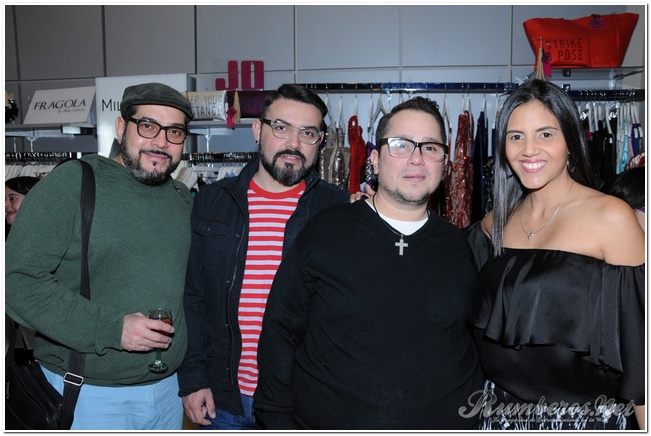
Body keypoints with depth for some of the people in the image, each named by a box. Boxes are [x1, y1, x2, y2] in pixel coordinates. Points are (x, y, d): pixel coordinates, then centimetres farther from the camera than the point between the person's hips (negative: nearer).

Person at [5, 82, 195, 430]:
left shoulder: (183, 199, 6)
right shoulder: (71, 183, -11)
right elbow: (18, 281, -17)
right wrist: (110, 328, -23)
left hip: (167, 388, 6)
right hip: (88, 394, -5)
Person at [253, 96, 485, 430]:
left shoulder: (458, 247, 2)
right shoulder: (323, 234, -7)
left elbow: (481, 348, 9)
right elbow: (280, 331, -5)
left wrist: (477, 418, 1)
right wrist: (278, 421, -6)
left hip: (444, 424, 3)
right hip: (327, 422, -2)